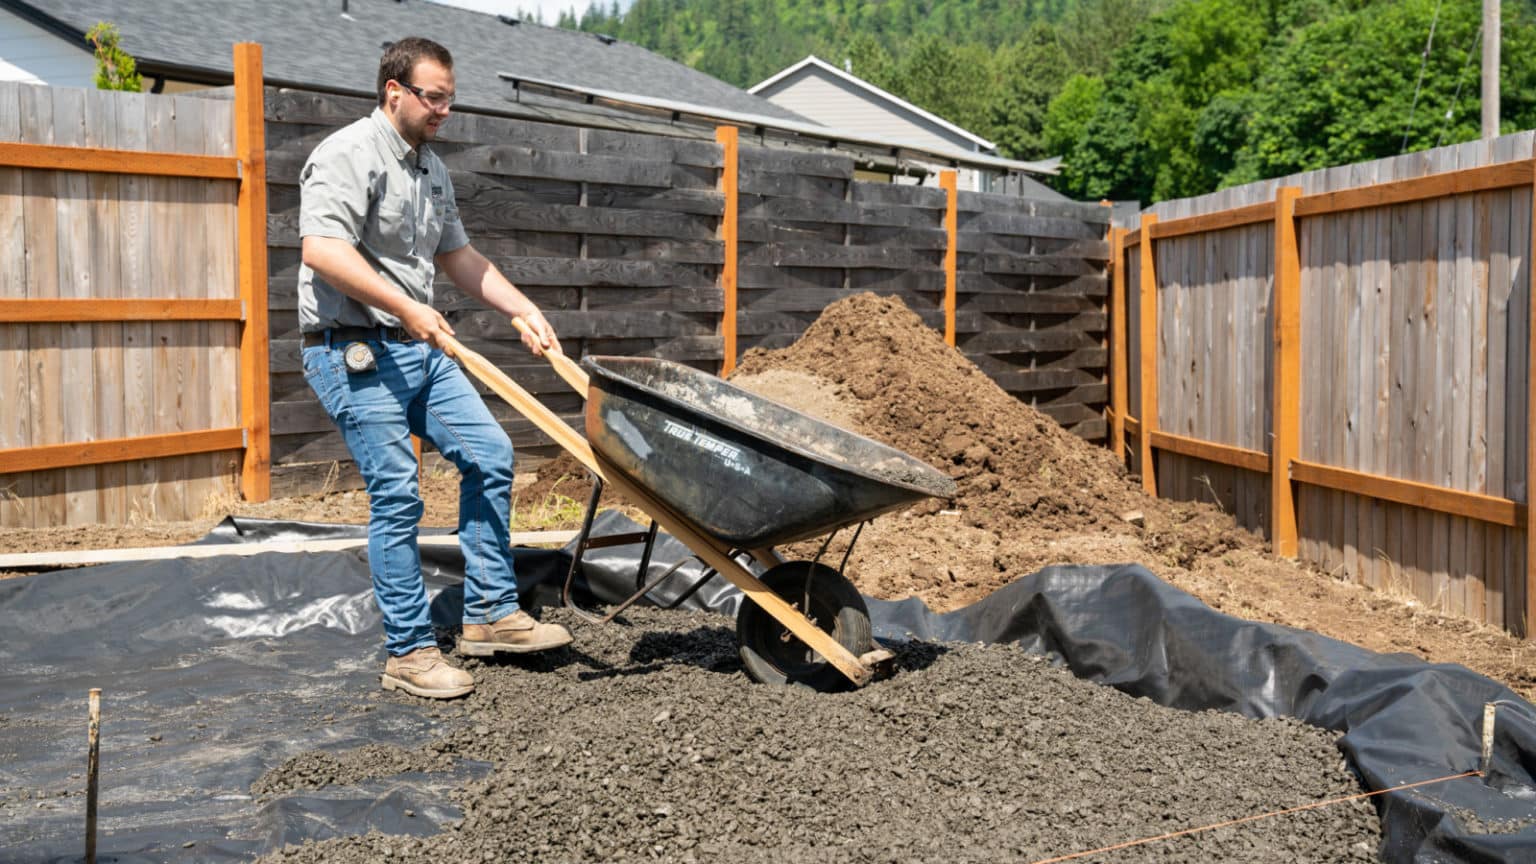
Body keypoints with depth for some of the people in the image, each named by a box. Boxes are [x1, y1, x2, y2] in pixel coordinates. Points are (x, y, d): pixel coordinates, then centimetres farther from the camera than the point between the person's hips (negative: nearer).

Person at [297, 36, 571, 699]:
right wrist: (406, 307, -27)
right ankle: (409, 652, 4)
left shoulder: (432, 169, 17)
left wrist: (524, 312, 17)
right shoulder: (349, 155, -11)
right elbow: (321, 249, -25)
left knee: (490, 456, 6)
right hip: (355, 352, -9)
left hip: (418, 348, 9)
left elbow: (459, 257, 24)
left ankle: (490, 614, 15)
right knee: (397, 497, -8)